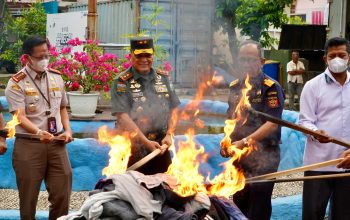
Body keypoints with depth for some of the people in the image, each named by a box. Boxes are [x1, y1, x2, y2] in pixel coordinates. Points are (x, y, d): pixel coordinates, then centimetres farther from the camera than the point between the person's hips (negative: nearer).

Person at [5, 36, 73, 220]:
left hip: (56, 143, 4)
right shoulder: (17, 83, -6)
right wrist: (39, 132, -32)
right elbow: (20, 116, -15)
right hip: (29, 145, -4)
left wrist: (67, 130, 4)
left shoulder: (56, 77, 11)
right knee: (28, 195, 4)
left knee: (62, 192, 2)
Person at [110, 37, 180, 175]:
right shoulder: (122, 82, -4)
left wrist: (169, 135, -2)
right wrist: (146, 142, -18)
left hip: (161, 148, 4)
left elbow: (173, 110, 14)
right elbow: (123, 117, -13)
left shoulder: (163, 78, 12)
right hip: (133, 152, -4)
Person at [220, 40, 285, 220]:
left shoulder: (271, 88, -10)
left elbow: (272, 124, -18)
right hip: (240, 158, 6)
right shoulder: (235, 87, 10)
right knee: (239, 206, 13)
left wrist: (244, 142, -23)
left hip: (263, 159, -6)